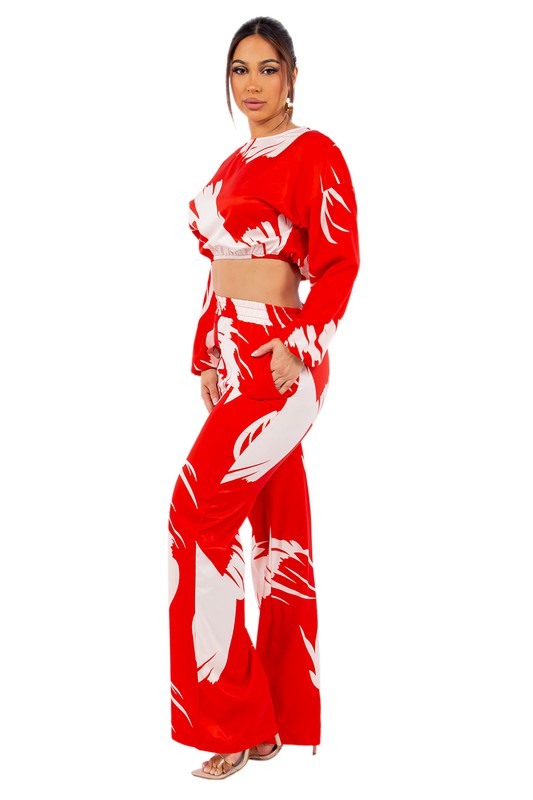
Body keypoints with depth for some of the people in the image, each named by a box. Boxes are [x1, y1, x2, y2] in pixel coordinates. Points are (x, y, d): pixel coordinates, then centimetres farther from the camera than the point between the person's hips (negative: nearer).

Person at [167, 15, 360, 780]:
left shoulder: (315, 154, -6)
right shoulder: (233, 165, 18)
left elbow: (340, 264, -12)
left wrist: (297, 345, -21)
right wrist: (206, 359, 16)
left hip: (278, 358, -8)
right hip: (233, 357, 8)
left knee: (199, 512, -12)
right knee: (278, 525, 10)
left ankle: (231, 719, -3)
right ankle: (285, 713, 18)